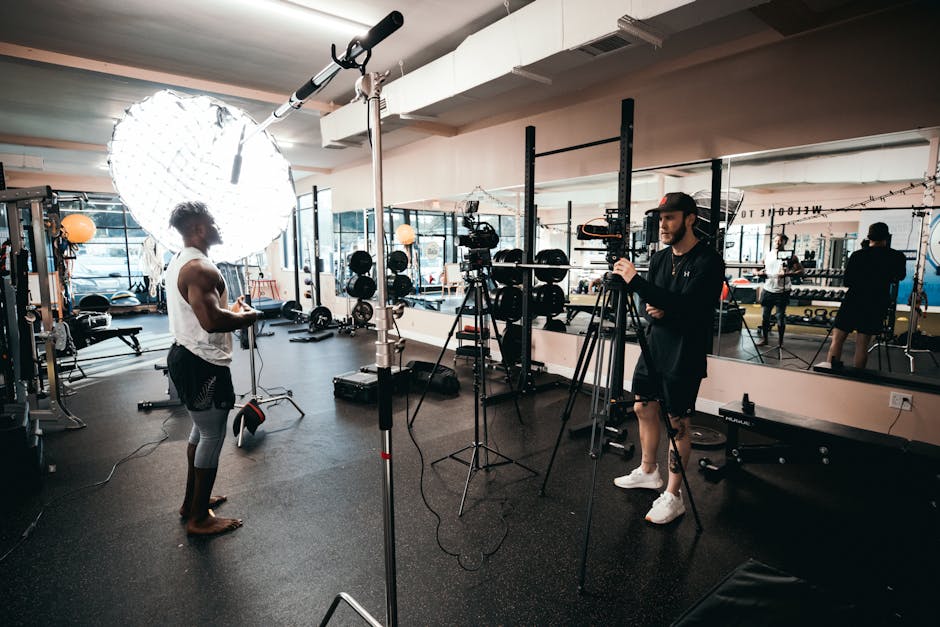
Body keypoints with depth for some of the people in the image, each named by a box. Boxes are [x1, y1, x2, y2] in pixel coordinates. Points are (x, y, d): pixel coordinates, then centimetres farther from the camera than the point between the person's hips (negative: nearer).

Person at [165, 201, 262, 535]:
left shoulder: (179, 262, 12)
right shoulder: (200, 268, -22)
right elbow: (211, 321, -33)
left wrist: (231, 309, 11)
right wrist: (248, 316, -16)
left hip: (186, 356, 11)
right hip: (203, 365, -11)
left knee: (201, 430, 23)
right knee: (213, 436, 2)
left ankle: (192, 501, 37)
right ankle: (199, 518, 15)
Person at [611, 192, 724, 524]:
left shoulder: (708, 261, -14)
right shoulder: (659, 258, 8)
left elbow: (686, 306, -26)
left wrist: (635, 281, -29)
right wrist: (650, 307, -9)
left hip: (684, 355, -7)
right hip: (653, 346, 8)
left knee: (677, 423, 0)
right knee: (643, 407, 17)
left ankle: (673, 496, 15)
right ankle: (648, 471, 37)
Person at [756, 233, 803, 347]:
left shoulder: (790, 256, -3)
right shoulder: (767, 254, 8)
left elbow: (800, 271, -6)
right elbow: (762, 267, 20)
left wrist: (787, 274, -22)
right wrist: (761, 272, -3)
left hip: (782, 291, -3)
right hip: (768, 289, 4)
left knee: (780, 317, 2)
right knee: (765, 316, 8)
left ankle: (780, 341, 14)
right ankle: (764, 338, 21)